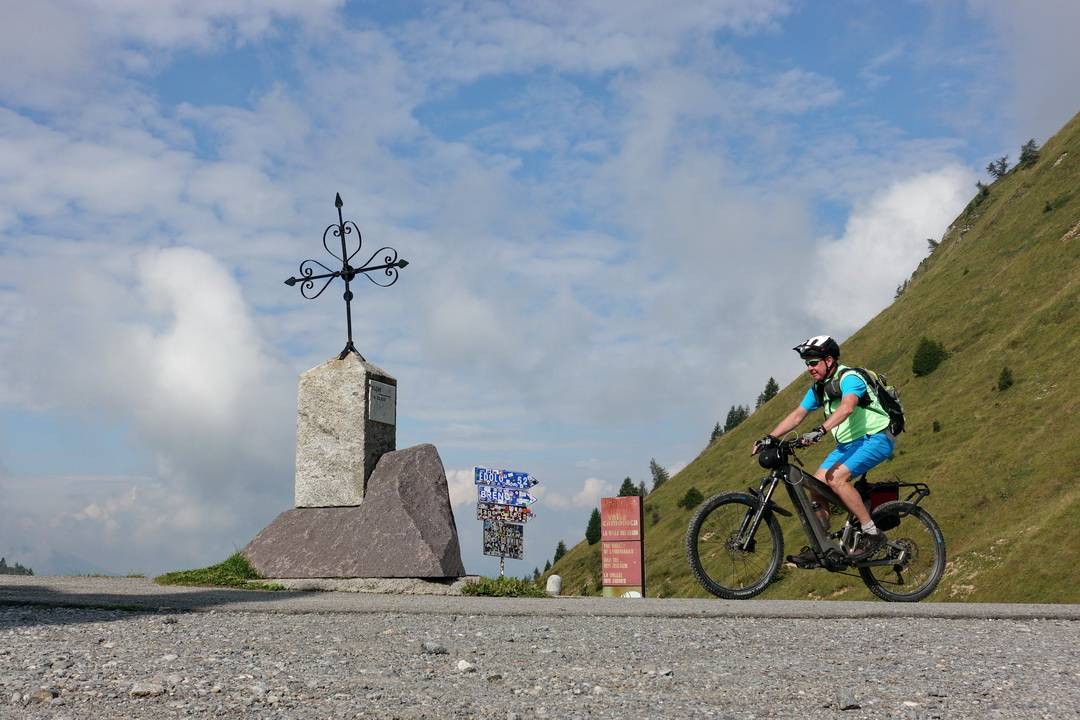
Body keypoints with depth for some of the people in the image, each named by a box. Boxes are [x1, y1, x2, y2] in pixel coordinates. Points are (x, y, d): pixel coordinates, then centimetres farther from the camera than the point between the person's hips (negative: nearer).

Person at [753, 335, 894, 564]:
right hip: (848, 443, 9)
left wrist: (820, 430, -52)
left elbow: (847, 407, -39)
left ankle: (872, 534, -19)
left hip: (875, 438, -9)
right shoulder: (818, 388, 8)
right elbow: (796, 415, 7)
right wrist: (770, 438, -5)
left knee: (836, 478, -28)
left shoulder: (849, 379, -19)